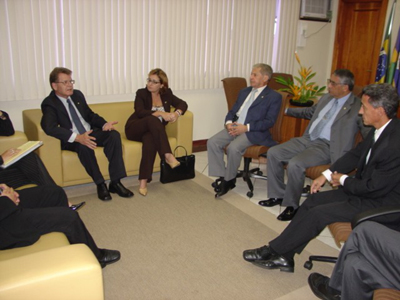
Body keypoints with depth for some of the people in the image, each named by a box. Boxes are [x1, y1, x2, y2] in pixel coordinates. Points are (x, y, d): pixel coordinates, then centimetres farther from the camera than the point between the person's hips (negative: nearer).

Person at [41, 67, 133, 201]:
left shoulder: (77, 94, 10)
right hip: (70, 140, -6)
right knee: (84, 145, -38)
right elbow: (49, 127, -27)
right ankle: (100, 184, -20)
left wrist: (104, 124, -6)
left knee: (114, 135, -21)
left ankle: (115, 182, -21)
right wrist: (77, 137, -38)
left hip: (91, 132, 6)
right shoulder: (49, 103, -10)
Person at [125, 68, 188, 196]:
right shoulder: (141, 93, -5)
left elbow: (183, 104, 4)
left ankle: (143, 181, -39)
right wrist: (160, 113, -32)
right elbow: (140, 112, -21)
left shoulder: (167, 93, 6)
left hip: (153, 131, 2)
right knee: (152, 120, -36)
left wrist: (177, 113, -19)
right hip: (135, 129, -2)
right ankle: (168, 155, -43)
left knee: (150, 140, -38)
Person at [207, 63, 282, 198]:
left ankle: (229, 180, -10)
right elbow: (232, 111, 20)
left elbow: (269, 121, -8)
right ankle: (221, 176, -9)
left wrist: (246, 127, -18)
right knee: (212, 142, -18)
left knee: (233, 147, -32)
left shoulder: (274, 96, 2)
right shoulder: (244, 92, 22)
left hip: (253, 131, -6)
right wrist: (228, 123, -3)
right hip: (234, 127, 6)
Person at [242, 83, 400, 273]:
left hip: (381, 201, -9)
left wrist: (343, 180, -9)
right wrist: (326, 175, 3)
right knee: (313, 200, -1)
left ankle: (273, 250, 1)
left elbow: (374, 188, -26)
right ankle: (284, 257, 4)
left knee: (318, 213, -16)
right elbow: (356, 154, 11)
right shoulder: (380, 129, 0)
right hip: (364, 189, 9)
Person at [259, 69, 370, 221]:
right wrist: (286, 110, 32)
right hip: (307, 139, 8)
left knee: (295, 163, -31)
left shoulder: (358, 107, -8)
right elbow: (310, 112, 32)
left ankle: (292, 205, -9)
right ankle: (277, 195, 7)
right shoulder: (326, 98, 14)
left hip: (326, 147, -7)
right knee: (273, 153, -6)